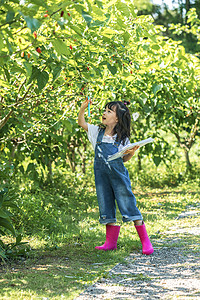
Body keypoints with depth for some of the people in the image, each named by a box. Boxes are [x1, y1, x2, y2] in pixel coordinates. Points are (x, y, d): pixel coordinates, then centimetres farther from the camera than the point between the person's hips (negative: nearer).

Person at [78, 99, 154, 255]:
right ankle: (111, 242, 19)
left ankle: (145, 242, 0)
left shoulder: (122, 138, -1)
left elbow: (124, 159, 3)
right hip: (102, 177, 4)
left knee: (129, 206, -5)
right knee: (107, 210, 8)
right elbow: (82, 123, 14)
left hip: (118, 175, -4)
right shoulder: (98, 132, 9)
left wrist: (131, 153, -17)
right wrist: (83, 108, 0)